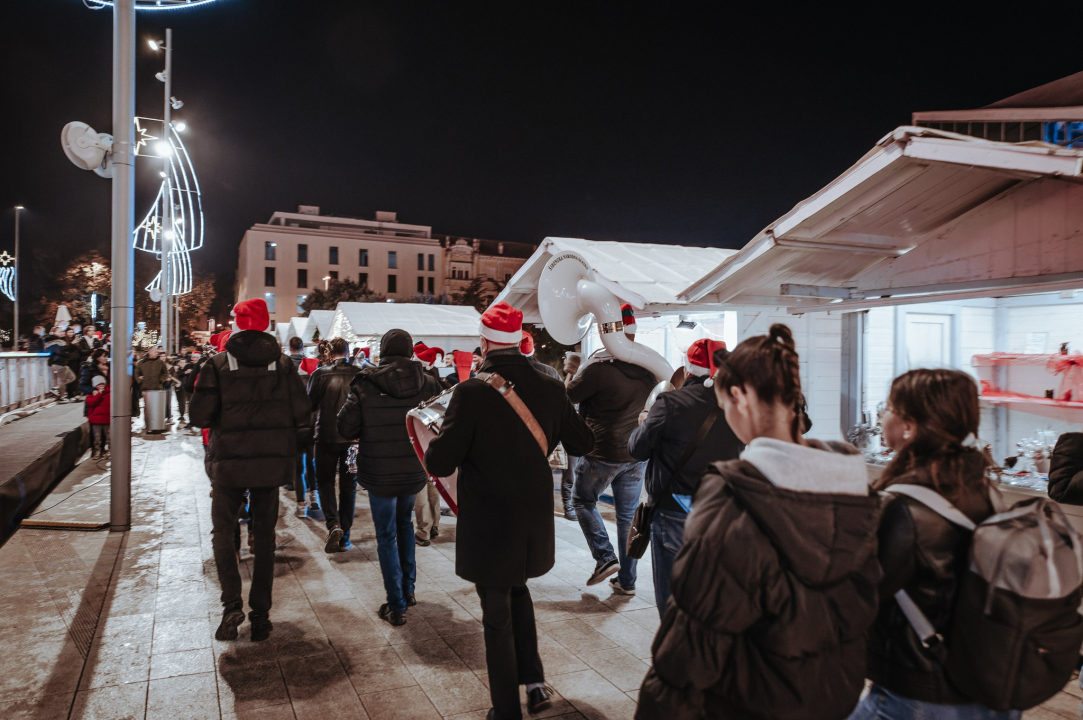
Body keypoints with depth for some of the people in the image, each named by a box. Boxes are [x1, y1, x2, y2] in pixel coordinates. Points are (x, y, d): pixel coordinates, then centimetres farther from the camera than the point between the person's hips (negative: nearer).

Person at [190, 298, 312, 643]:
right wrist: (289, 449, 11)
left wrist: (223, 417, 12)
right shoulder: (284, 365, -1)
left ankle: (232, 603, 0)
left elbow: (199, 416, -8)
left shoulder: (218, 364, -6)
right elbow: (302, 417, -4)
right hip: (272, 462, 2)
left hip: (229, 462, -2)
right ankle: (260, 615, 15)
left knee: (223, 530, 14)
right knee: (264, 536, 11)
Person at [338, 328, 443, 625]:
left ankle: (397, 605, 12)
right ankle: (408, 588, 33)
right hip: (415, 471, 3)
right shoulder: (428, 383, -7)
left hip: (379, 474, -3)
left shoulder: (365, 384, -13)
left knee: (386, 536, 9)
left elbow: (346, 428, -9)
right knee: (404, 523, 26)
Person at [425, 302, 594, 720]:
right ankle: (534, 680, 31)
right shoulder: (549, 389, -8)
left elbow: (439, 464, -21)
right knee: (518, 591, 30)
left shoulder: (472, 392, -20)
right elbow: (583, 444, 3)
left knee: (497, 616, 12)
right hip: (535, 521, 4)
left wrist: (436, 443, 1)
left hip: (488, 526, -4)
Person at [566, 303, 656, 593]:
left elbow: (567, 396, -9)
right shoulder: (649, 372, -1)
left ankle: (605, 557, 8)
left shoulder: (599, 370, -21)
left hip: (603, 454, -5)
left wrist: (572, 372, 8)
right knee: (628, 516, 14)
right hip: (637, 454, 5)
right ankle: (626, 581, 21)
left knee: (583, 501, 19)